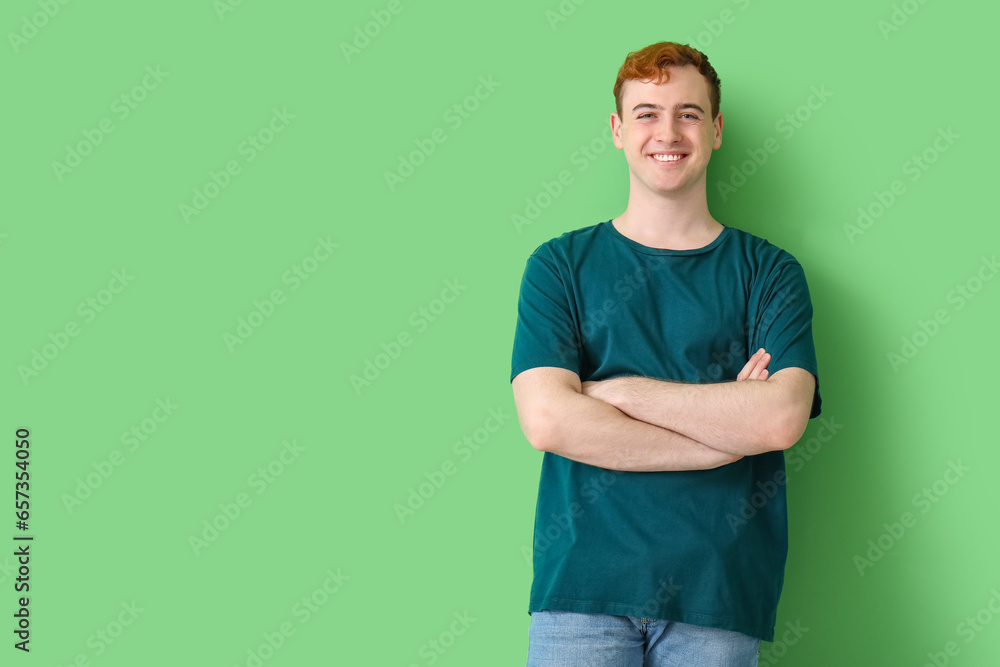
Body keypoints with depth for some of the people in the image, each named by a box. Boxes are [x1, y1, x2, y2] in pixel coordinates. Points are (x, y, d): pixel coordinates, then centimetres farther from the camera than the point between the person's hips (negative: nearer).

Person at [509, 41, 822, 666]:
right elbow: (547, 420, -9)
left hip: (717, 591, 1)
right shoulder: (560, 265, 6)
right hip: (581, 586, 0)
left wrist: (614, 390, -9)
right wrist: (727, 428, -9)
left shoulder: (769, 271, 7)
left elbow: (781, 418, -9)